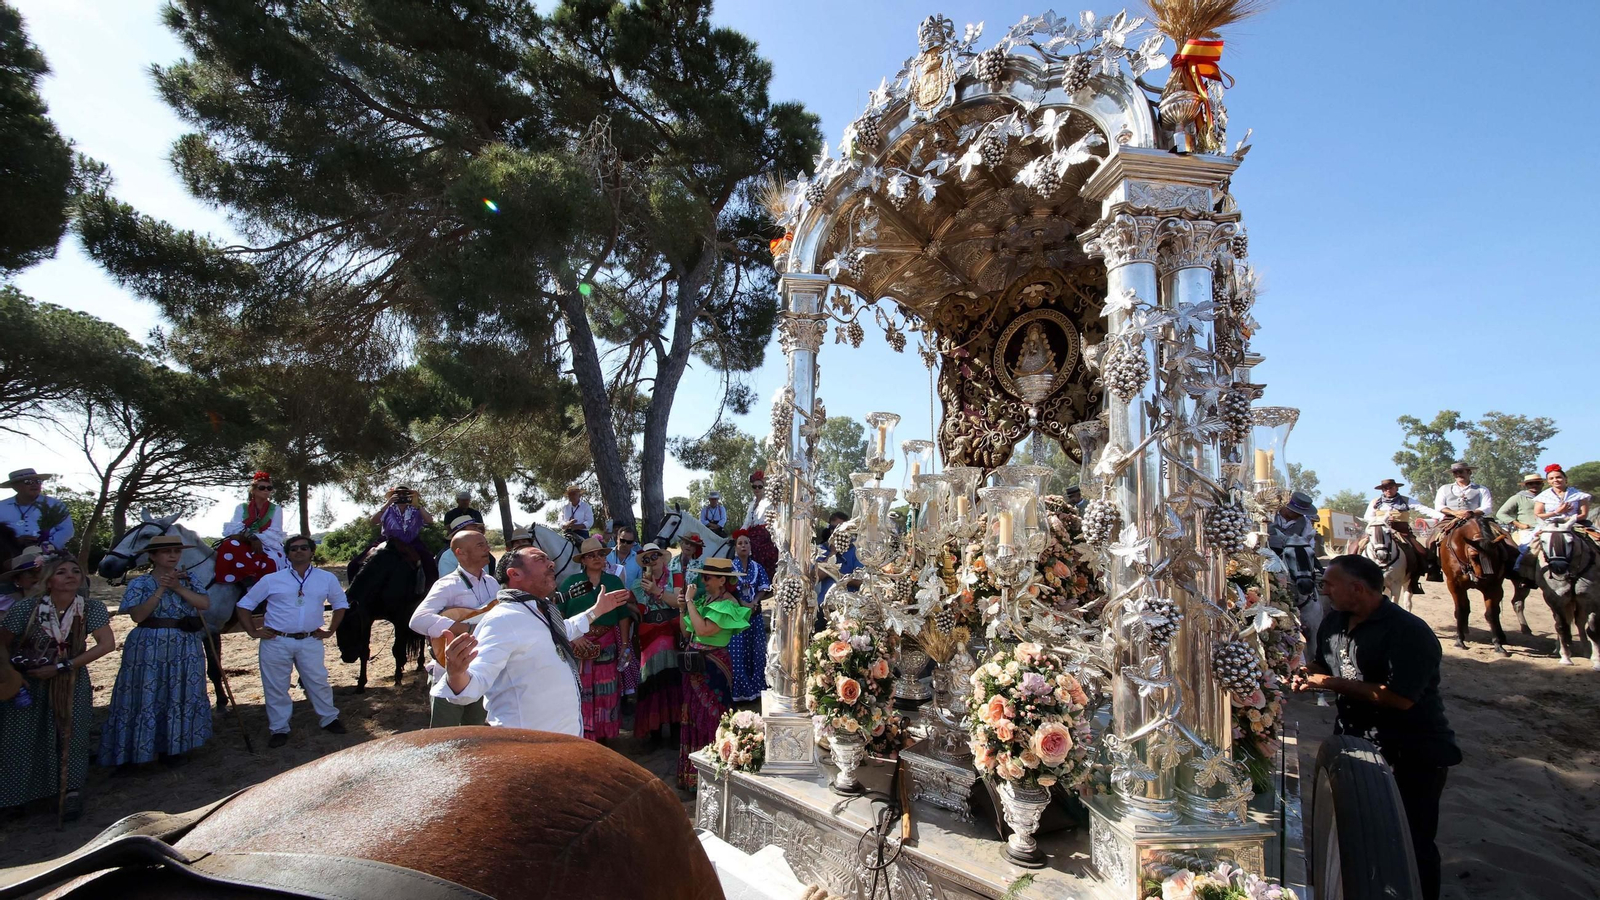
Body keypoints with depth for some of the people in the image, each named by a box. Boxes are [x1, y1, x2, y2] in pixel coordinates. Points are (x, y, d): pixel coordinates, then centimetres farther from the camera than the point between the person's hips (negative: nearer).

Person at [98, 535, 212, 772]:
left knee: (182, 696, 8)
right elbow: (137, 615, -15)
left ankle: (174, 748, 20)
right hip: (149, 649, -3)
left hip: (186, 649, 3)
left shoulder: (189, 579, 6)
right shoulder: (141, 583, -3)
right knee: (146, 698, -1)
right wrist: (161, 590, -19)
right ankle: (129, 755, 10)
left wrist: (178, 588, -15)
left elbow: (205, 603, -7)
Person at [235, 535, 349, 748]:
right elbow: (244, 605, 7)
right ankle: (279, 729, 22)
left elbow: (340, 604, 17)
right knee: (276, 687, 8)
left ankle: (329, 719, 26)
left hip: (310, 642, 1)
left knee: (318, 682, 8)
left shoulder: (327, 578, 3)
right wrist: (253, 632, 0)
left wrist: (330, 630, 9)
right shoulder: (271, 580, -1)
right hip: (276, 643, 0)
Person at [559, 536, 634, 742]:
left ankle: (603, 733, 19)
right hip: (579, 644, -2)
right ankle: (581, 735, 8)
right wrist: (573, 637, -14)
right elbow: (558, 615, -3)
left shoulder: (614, 582, 7)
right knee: (580, 690, -3)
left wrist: (625, 645, 3)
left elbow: (623, 616, 8)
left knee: (606, 691, 6)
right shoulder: (571, 582, 0)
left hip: (608, 644, 2)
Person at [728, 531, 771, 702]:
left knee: (755, 650, 6)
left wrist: (753, 602, -13)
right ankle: (739, 689, 2)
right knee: (737, 651, -4)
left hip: (755, 614, 3)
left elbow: (764, 589, 3)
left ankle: (755, 686, 16)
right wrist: (743, 604, -15)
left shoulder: (757, 567, 8)